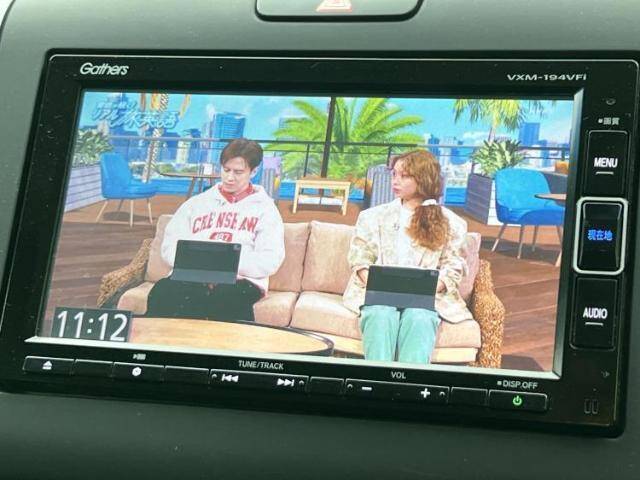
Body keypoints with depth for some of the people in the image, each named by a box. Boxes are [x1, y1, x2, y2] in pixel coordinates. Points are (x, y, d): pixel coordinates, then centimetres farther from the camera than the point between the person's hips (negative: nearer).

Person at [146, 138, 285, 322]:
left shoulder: (265, 208, 14)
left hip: (240, 281, -2)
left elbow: (269, 262, 1)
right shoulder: (196, 203, 23)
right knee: (162, 292, -34)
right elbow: (170, 247, 14)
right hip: (191, 277, 2)